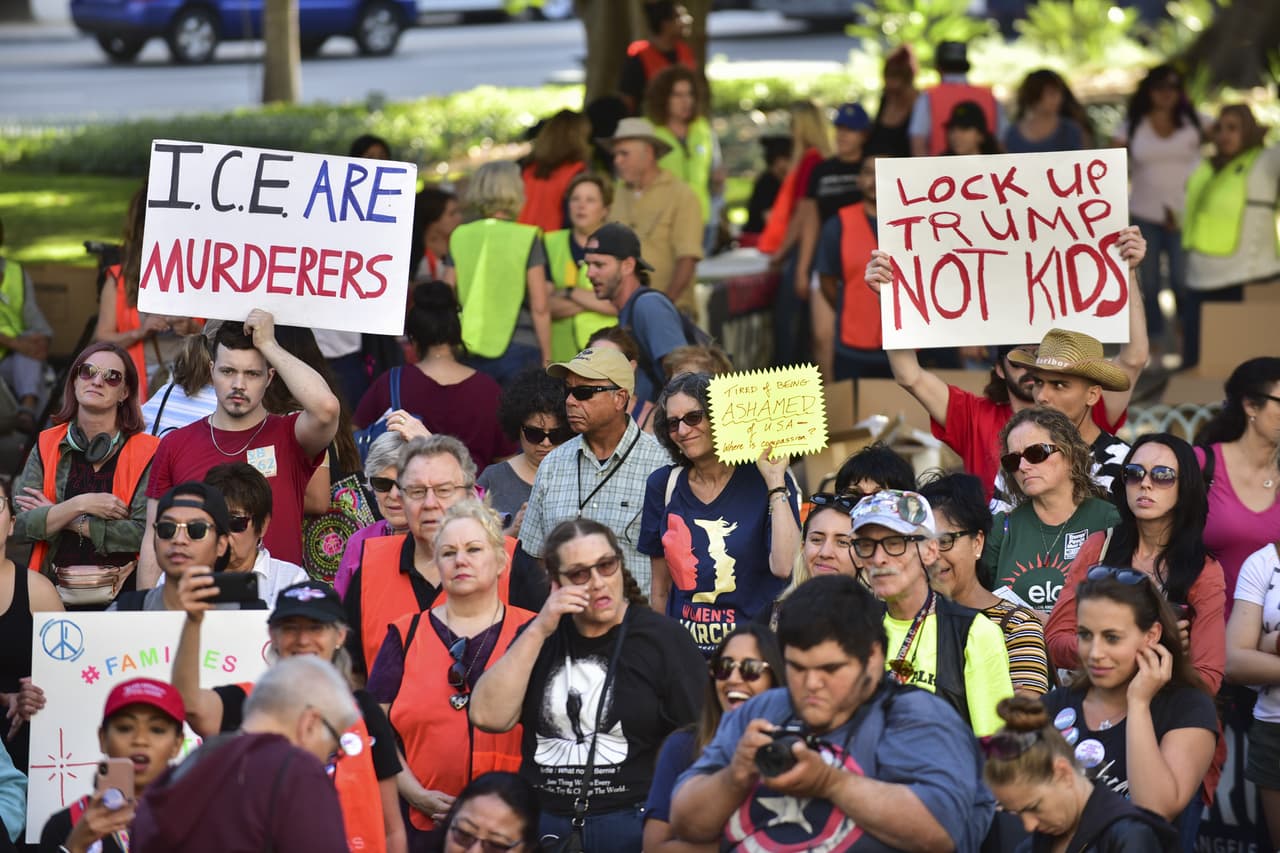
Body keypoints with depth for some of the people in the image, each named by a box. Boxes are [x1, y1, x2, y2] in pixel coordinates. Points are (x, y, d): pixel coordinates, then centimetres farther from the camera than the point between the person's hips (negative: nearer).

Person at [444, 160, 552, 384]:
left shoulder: (460, 237, 5)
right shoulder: (526, 239, -5)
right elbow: (539, 307, -6)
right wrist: (546, 357, 2)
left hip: (472, 354, 3)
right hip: (519, 349, -3)